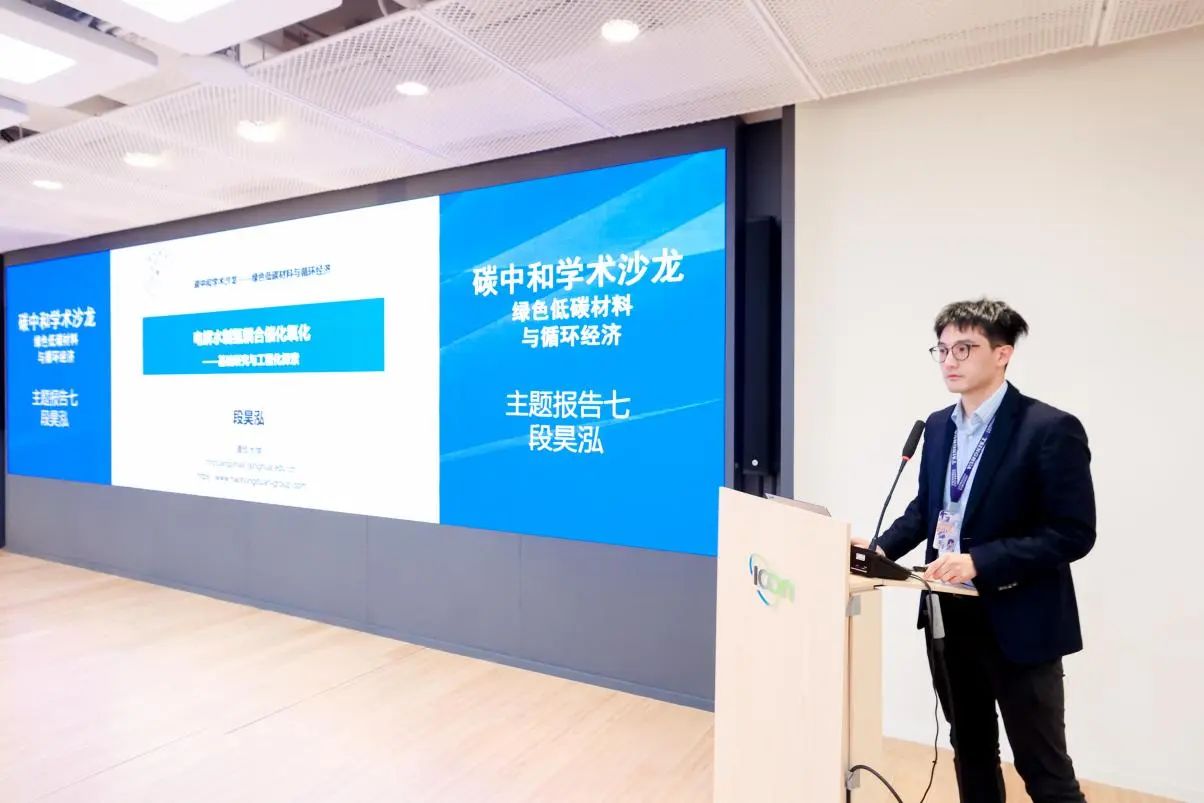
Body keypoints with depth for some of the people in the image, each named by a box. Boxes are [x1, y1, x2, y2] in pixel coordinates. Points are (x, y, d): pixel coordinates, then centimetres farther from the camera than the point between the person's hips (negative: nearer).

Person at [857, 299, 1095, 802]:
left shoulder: (1050, 429, -15)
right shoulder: (939, 425, 6)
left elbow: (1074, 533, -18)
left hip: (1017, 622, -6)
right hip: (949, 616, 7)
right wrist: (883, 550, -3)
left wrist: (979, 561, -27)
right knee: (970, 749, 22)